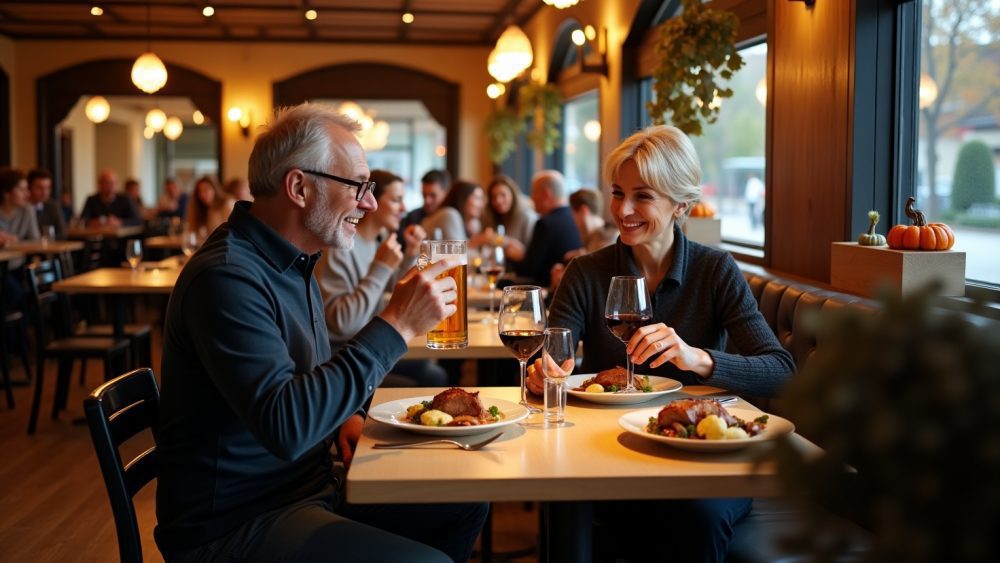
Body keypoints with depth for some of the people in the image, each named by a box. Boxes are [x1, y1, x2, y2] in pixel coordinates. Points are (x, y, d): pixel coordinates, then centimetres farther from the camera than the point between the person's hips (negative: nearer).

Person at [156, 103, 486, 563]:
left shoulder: (293, 261, 9)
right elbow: (285, 427, -33)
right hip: (235, 525, -10)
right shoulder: (227, 276, -23)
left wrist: (344, 414, 0)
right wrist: (396, 326, -29)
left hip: (309, 487, 10)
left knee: (464, 507, 11)